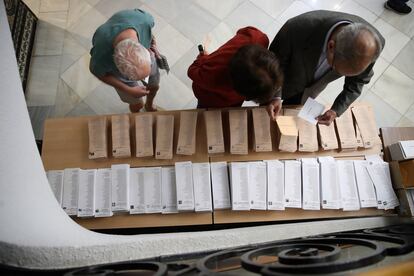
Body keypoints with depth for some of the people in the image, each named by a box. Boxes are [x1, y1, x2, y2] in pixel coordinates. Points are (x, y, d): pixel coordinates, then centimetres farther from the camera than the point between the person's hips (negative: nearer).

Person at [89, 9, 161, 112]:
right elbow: (96, 72, -19)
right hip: (118, 72, -2)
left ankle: (149, 106, 61)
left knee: (154, 87, 25)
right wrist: (128, 90, -19)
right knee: (138, 103, 17)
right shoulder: (102, 55, -44)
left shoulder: (145, 19, -41)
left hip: (146, 56, 3)